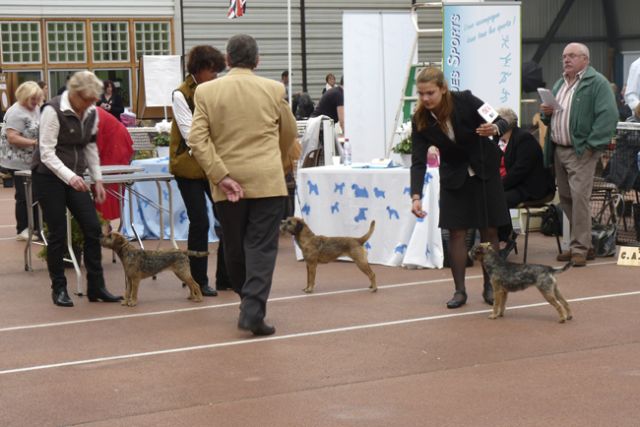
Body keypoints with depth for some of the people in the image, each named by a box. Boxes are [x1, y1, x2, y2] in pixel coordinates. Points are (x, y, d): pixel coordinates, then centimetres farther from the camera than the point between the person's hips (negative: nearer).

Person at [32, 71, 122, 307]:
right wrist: (69, 176, -33)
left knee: (93, 228, -3)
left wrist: (97, 179, 5)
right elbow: (47, 152, -21)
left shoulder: (91, 112, 1)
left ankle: (96, 287, 3)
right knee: (58, 233, -4)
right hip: (48, 177, -6)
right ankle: (59, 289, 9)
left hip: (74, 177, 6)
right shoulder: (53, 111, -18)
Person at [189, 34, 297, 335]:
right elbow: (289, 134, 13)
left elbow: (197, 139, -9)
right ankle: (253, 310, -11)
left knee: (235, 247, 15)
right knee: (261, 247, -1)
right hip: (267, 181, -1)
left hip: (227, 185, 1)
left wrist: (222, 176, -10)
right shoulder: (273, 90, 0)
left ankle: (249, 301, 29)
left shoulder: (206, 92, 0)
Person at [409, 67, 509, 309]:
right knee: (456, 232, -3)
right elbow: (418, 161, -18)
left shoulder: (465, 101, -22)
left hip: (484, 170, -1)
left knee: (489, 230, 2)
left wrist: (494, 130, -38)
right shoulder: (421, 121, -16)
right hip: (454, 177, 1)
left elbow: (502, 121, -14)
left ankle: (489, 287, 13)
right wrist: (416, 196, -31)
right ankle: (459, 291, 4)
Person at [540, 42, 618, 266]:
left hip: (581, 151, -8)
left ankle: (580, 248, -8)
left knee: (579, 197, -13)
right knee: (565, 198, 10)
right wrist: (546, 112, 3)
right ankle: (581, 242, 20)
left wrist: (592, 145, -20)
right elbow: (550, 119, 27)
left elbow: (608, 115, -16)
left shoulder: (597, 82, -7)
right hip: (558, 150, 8)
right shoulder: (559, 84, 19)